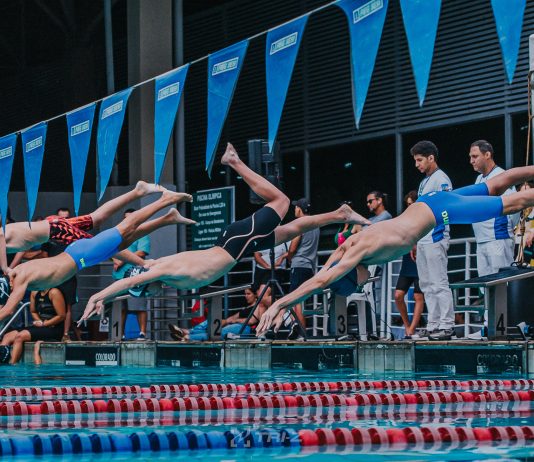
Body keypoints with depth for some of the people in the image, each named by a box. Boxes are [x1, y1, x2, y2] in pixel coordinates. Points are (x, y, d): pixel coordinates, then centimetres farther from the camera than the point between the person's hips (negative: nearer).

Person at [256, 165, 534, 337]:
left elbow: (320, 283, -41)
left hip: (437, 210, -7)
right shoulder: (343, 250, -10)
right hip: (426, 204, 7)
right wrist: (283, 308, -15)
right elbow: (316, 280, -5)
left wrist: (279, 304, -43)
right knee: (494, 188, 21)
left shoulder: (360, 251, -32)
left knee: (511, 203, 5)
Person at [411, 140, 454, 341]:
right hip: (422, 239, 10)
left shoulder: (441, 179, -8)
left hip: (436, 238, -10)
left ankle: (446, 325, -11)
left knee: (439, 283, -11)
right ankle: (433, 325, 12)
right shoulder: (424, 182, 21)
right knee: (427, 285, 10)